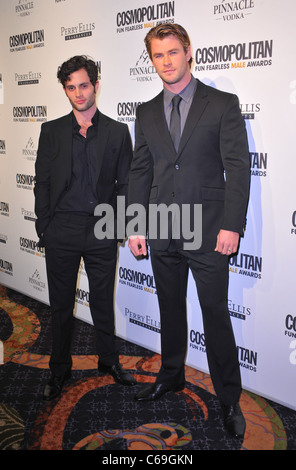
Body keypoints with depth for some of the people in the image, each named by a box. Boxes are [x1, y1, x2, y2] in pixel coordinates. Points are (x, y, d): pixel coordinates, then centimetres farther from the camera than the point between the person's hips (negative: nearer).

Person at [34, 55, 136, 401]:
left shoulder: (118, 132, 3)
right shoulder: (52, 131, 5)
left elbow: (125, 184, 4)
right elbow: (42, 182, 5)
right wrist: (43, 228, 0)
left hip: (101, 232, 0)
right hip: (61, 232, 1)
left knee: (103, 302, 13)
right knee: (61, 304, 11)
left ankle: (109, 360, 34)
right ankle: (60, 369, 28)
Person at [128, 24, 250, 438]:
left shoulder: (223, 104, -2)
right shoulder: (146, 113, 11)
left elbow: (238, 168, -7)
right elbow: (140, 172, 10)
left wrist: (231, 225, -14)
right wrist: (136, 226, 5)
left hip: (207, 231, -4)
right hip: (163, 232, 4)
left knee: (216, 314, 3)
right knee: (171, 308, 16)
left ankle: (229, 398, 19)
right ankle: (171, 376, 36)